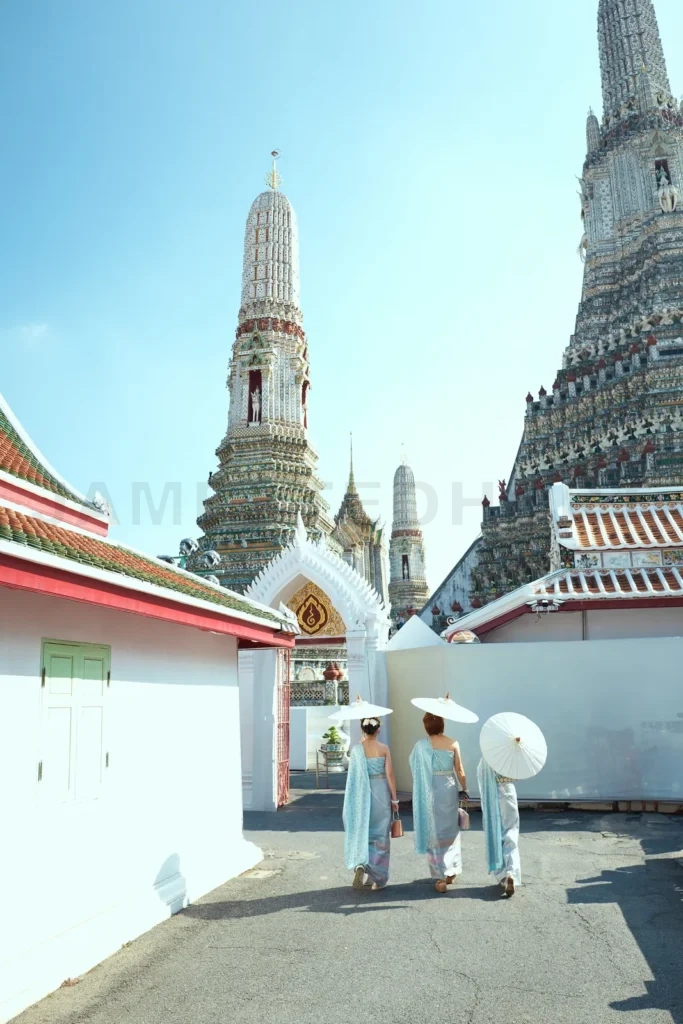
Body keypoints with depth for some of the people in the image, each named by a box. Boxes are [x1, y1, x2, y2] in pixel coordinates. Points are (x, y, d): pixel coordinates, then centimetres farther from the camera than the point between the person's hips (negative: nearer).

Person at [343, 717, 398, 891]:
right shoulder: (384, 748, -7)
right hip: (381, 793, 0)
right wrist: (394, 798, 1)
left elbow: (353, 773, 5)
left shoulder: (356, 749, -6)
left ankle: (360, 864, -6)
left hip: (362, 794, 1)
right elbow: (390, 774, -8)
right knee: (380, 834, 10)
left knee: (362, 832, 15)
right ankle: (377, 878, 13)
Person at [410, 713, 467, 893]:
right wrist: (464, 789, 13)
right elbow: (460, 771, 0)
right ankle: (451, 872, 26)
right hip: (449, 789, 2)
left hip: (430, 790, -2)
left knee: (435, 832, 6)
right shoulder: (453, 743, -2)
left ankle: (441, 877, 5)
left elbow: (416, 769, -2)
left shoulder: (421, 745, -7)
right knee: (450, 830, 19)